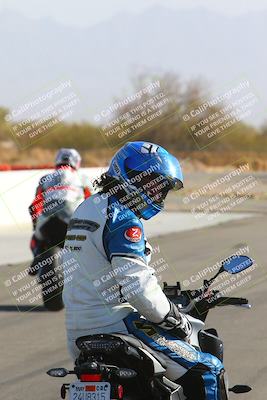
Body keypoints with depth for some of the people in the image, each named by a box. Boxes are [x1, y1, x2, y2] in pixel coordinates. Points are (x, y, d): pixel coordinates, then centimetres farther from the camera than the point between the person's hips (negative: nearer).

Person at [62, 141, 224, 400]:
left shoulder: (85, 209, 15)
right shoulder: (123, 219, -14)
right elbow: (137, 283, -23)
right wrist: (175, 319, -11)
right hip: (114, 326, -10)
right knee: (207, 371, -8)